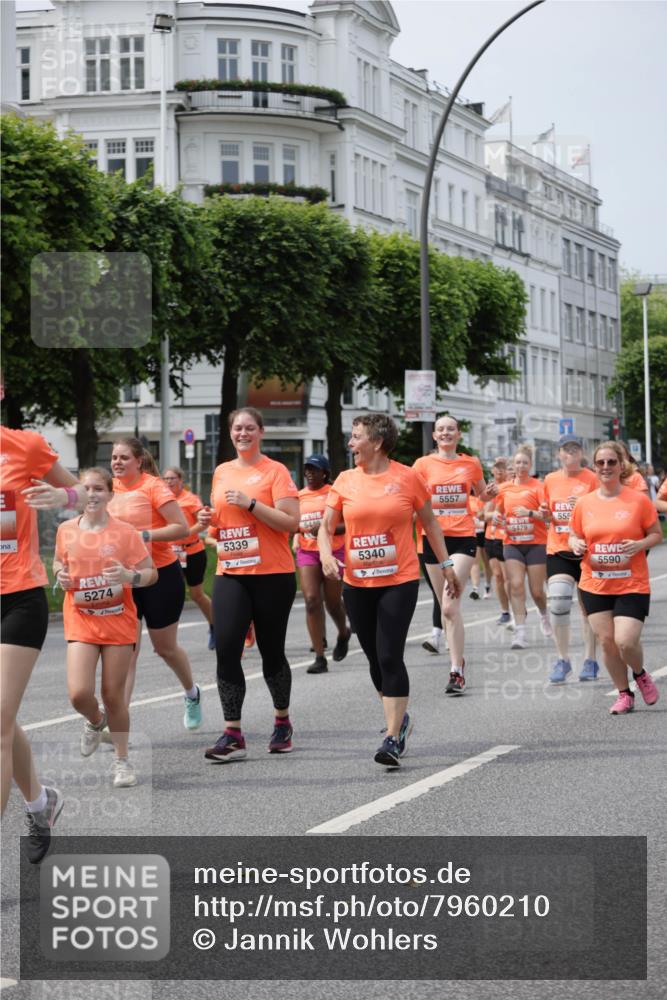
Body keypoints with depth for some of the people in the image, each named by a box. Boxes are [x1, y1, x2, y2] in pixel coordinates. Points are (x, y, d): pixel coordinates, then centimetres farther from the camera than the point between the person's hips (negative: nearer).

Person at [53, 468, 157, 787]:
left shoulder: (125, 531, -7)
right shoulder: (66, 530, 0)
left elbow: (151, 573, -3)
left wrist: (130, 576, -24)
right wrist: (61, 575, -3)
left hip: (118, 620, -1)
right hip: (81, 620, 2)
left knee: (113, 695, 2)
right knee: (79, 693, -13)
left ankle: (122, 760, 21)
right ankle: (95, 721, 23)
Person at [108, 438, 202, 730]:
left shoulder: (153, 486, -13)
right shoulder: (111, 488, 3)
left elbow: (182, 528, -17)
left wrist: (145, 535, -26)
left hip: (161, 576, -4)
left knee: (165, 648, 10)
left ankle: (191, 693, 39)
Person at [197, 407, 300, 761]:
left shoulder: (275, 471, -4)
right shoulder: (221, 472, 12)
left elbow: (291, 522, -12)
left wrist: (250, 504, -19)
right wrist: (208, 520, 2)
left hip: (272, 575, -4)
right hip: (230, 573, 4)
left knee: (271, 650, 6)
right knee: (226, 649, -9)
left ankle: (282, 721, 28)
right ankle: (232, 735, -5)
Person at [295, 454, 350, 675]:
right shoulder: (299, 495, 8)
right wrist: (297, 529, -4)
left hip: (333, 551, -3)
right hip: (307, 552, 3)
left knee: (332, 601, 6)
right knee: (311, 600, -10)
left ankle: (343, 633, 42)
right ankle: (320, 658, -9)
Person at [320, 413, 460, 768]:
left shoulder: (407, 478, -3)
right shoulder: (345, 480, 4)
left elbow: (429, 522, 8)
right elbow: (326, 527, 5)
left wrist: (445, 564, 10)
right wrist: (326, 554, -15)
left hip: (399, 582, -4)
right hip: (357, 584, 4)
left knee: (390, 657, -13)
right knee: (375, 658, 12)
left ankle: (392, 739, -10)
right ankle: (399, 718, 35)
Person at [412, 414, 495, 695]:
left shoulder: (471, 464, 6)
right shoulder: (424, 464, 4)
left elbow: (481, 494, 21)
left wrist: (489, 493, -1)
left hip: (463, 537, -2)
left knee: (450, 605, -15)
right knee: (446, 605, 9)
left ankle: (456, 672, -15)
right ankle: (457, 658, 27)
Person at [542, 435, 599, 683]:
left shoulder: (592, 479, -3)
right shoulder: (550, 480, 8)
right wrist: (544, 513, -2)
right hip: (558, 550, 2)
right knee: (557, 602, -12)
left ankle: (590, 660, 18)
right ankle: (562, 660, 2)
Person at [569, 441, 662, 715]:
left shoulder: (639, 500, -6)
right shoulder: (584, 503, 2)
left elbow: (656, 534, 2)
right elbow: (574, 536, 14)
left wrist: (640, 544, -18)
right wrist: (576, 544, -9)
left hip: (632, 585, -3)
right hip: (595, 585, 3)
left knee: (626, 641, -14)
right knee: (607, 641, 3)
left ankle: (641, 675, 20)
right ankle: (624, 694, 23)